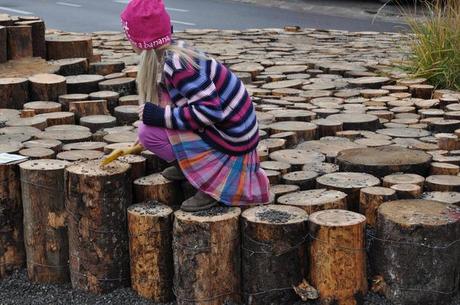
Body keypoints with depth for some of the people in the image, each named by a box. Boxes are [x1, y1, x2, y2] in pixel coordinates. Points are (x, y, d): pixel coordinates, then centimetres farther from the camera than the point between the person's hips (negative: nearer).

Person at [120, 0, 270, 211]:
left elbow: (211, 111, -29)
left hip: (229, 139, -9)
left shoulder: (175, 65, -24)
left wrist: (162, 117, -22)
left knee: (148, 132, -13)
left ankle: (212, 181, -8)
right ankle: (187, 164, 15)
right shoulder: (173, 52, 5)